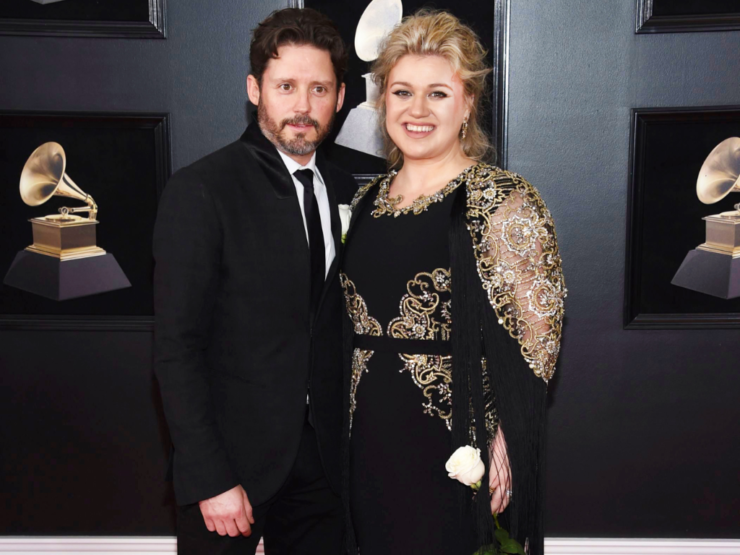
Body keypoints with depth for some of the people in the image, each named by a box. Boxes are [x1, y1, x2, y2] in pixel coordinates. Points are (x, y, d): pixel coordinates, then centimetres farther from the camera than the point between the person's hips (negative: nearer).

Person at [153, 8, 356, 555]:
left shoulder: (344, 191, 7)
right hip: (234, 457, -4)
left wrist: (347, 439, 3)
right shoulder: (200, 191, -11)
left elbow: (338, 324, 11)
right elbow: (176, 348, -13)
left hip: (321, 456, 5)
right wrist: (210, 479, -16)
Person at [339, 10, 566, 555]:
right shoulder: (368, 201, 8)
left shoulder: (504, 201, -11)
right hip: (370, 444, 6)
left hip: (459, 449, -5)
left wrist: (503, 442, -17)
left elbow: (535, 339, -12)